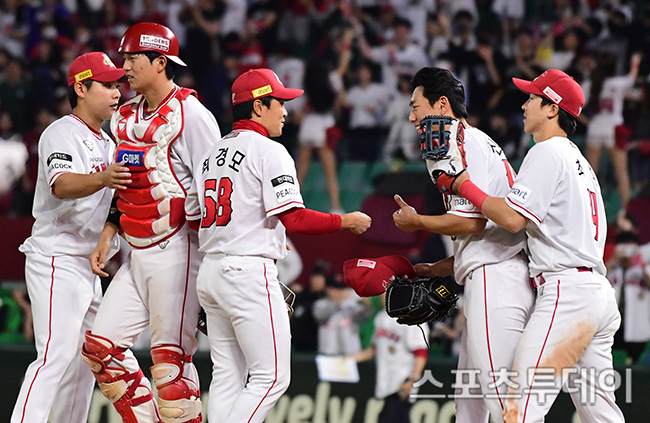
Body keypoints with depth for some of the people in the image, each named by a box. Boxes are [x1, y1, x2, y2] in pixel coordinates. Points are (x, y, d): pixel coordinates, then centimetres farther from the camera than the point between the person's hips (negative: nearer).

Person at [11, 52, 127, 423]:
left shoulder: (106, 142, 18)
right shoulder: (62, 134, -11)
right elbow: (61, 185, -32)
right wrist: (103, 179, -49)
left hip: (89, 264, 10)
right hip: (57, 258, -10)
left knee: (86, 358, 12)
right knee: (57, 354, -20)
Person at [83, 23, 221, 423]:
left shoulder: (190, 114, -10)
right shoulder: (127, 116, 14)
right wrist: (107, 236, 15)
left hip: (176, 251, -8)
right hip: (137, 255, 8)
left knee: (170, 357, -10)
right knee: (101, 346, 3)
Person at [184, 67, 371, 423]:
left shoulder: (212, 154, 16)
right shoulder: (269, 152, -8)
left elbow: (194, 217, 19)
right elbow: (293, 219, -16)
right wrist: (346, 221, -4)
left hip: (210, 271, 9)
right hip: (249, 273, -9)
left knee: (226, 377, 10)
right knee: (271, 377, -5)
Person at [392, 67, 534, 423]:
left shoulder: (467, 144, -6)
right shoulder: (479, 143, 26)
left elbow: (473, 221, -17)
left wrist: (417, 222, -3)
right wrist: (439, 269, 22)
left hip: (495, 276, -11)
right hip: (489, 280, 11)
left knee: (499, 387, -16)